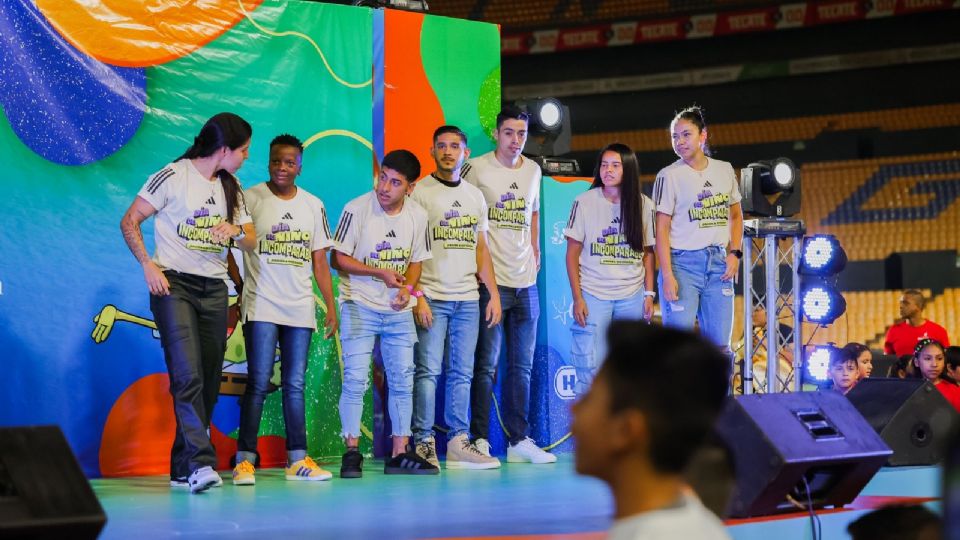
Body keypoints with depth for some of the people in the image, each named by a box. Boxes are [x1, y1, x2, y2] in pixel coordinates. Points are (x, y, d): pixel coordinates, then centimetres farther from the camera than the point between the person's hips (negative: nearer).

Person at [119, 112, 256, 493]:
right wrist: (148, 265, -16)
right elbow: (129, 222, -4)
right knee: (188, 375, -19)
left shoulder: (231, 188, 15)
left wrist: (235, 229, -9)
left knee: (208, 381, 2)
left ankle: (182, 469, 9)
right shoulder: (173, 176, -5)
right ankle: (201, 463, -26)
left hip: (213, 288, 7)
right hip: (173, 283, -7)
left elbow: (251, 242, 14)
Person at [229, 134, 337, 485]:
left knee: (295, 384, 6)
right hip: (261, 307, -4)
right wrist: (240, 285, -7)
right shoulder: (249, 199, -1)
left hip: (300, 308, 4)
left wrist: (331, 307, 8)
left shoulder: (313, 206, 11)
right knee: (259, 383, -9)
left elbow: (320, 262, 12)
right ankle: (245, 460, -7)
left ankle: (297, 459, 9)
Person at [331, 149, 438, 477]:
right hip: (359, 306, -4)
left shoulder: (417, 216, 0)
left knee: (403, 380, 6)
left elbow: (416, 261, 10)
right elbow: (339, 259, -10)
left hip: (398, 311, 4)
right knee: (356, 379, -10)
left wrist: (407, 288, -10)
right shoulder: (357, 210, -12)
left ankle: (400, 454, 13)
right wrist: (380, 273, -19)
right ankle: (352, 452, -4)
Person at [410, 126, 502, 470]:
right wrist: (417, 295, -14)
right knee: (428, 371, -7)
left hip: (468, 299, 5)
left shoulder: (475, 196, 16)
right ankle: (423, 443, -3)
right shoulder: (419, 193, -1)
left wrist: (494, 293, 11)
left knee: (462, 374, 5)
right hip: (432, 297, -5)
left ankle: (458, 443, 9)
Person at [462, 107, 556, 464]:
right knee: (486, 365, -5)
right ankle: (480, 440, -1)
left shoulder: (533, 170, 12)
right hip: (490, 280, -6)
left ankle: (519, 441, 16)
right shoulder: (476, 168, -6)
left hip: (526, 283, 6)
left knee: (522, 366, 10)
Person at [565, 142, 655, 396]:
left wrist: (649, 294, 3)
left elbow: (648, 253, 10)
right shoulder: (585, 202, -3)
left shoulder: (644, 205, 3)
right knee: (591, 366, -6)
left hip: (632, 297, 2)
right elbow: (572, 254, -2)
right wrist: (577, 298, -8)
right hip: (593, 295, -2)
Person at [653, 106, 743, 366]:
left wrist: (734, 253, 5)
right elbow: (662, 228, -7)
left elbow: (735, 215, 20)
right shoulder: (669, 176, -4)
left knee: (719, 344, 6)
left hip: (718, 263, 4)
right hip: (683, 262, -4)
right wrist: (667, 275, -14)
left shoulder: (724, 170, 10)